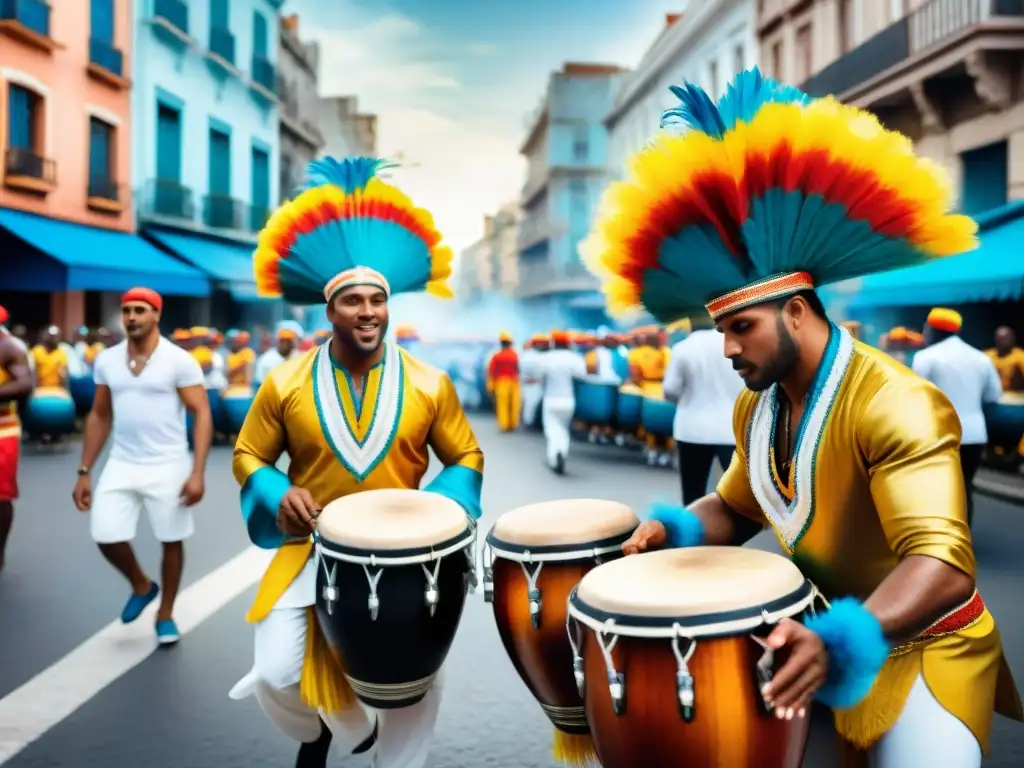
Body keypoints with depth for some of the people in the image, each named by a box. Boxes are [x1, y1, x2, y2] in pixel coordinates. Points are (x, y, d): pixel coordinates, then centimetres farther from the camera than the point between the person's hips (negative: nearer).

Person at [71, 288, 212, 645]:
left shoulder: (179, 360, -10)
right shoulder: (106, 360, 5)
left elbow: (202, 415, -10)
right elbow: (99, 417, 13)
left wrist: (197, 473, -18)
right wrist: (84, 471, 9)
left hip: (167, 466, -4)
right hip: (121, 465, 4)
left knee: (171, 541, 6)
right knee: (106, 537, -4)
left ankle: (166, 614, 27)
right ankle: (141, 586, 27)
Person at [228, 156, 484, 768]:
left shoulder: (429, 385, -4)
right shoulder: (287, 384, -5)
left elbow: (467, 459, 3)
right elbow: (249, 455, 5)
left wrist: (438, 507, -16)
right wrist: (279, 494, -16)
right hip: (311, 550, 0)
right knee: (277, 675, -8)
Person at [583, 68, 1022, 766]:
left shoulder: (894, 405, -25)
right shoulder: (757, 407, 0)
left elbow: (944, 564, -34)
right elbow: (734, 511, 12)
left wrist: (841, 641, -49)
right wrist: (674, 529, -9)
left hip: (919, 646, -6)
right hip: (813, 630, 7)